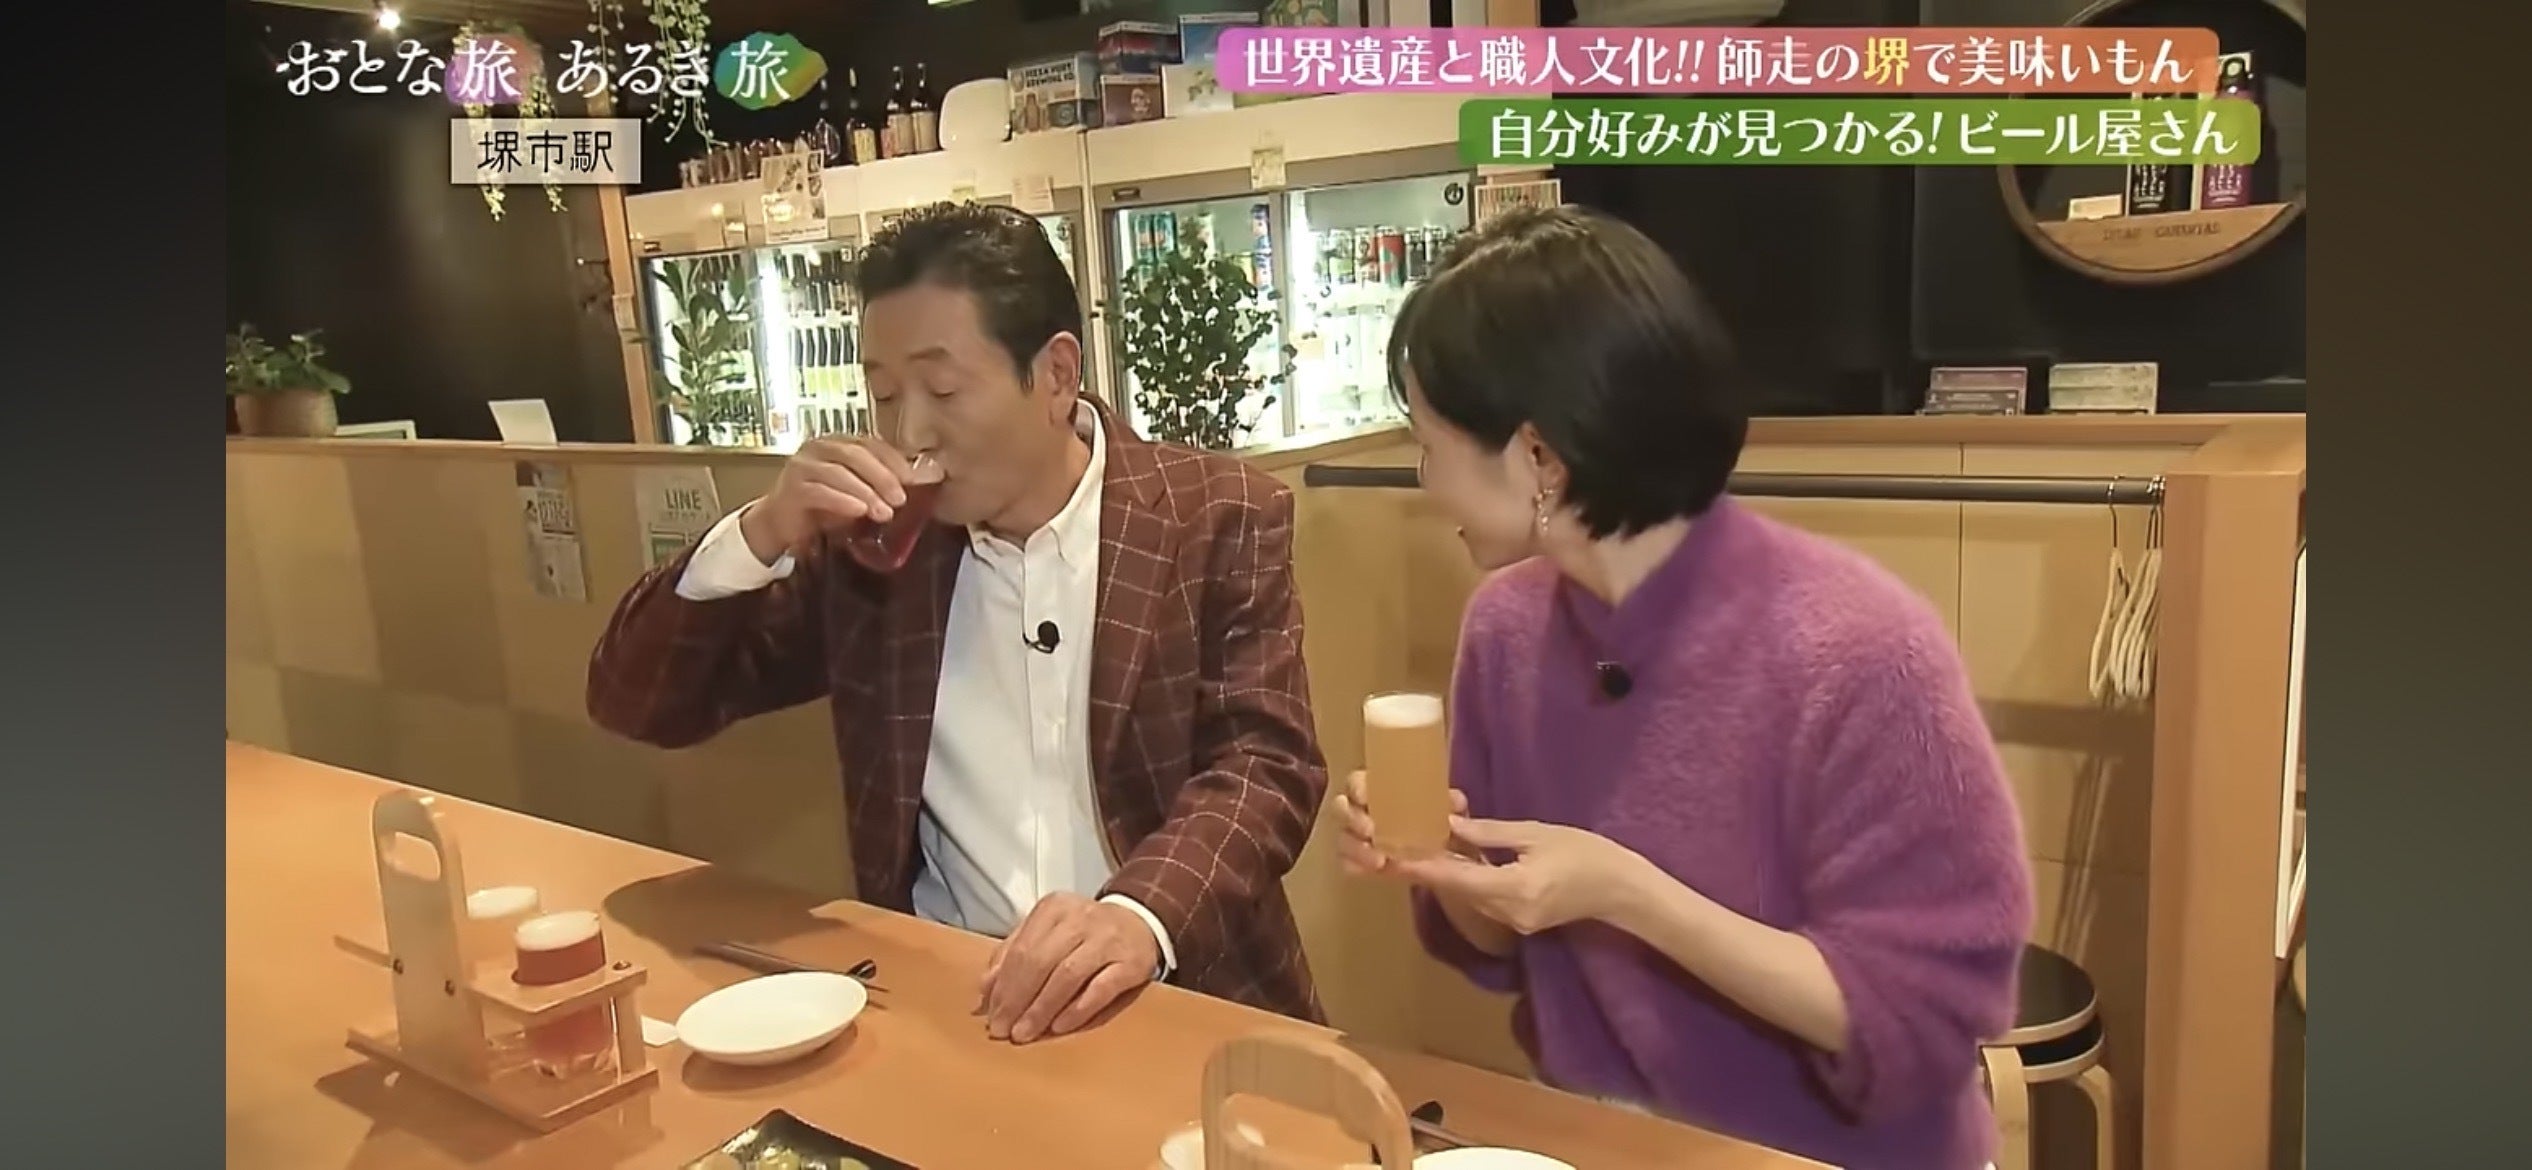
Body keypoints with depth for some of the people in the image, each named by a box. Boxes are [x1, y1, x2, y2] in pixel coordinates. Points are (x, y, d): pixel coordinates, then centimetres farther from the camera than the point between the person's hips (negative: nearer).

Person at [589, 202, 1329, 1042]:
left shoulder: (1220, 517, -3)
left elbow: (1265, 766, -10)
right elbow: (638, 707, 6)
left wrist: (1140, 916, -30)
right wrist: (759, 539, -12)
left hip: (1176, 1000, -2)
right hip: (937, 1000, 3)